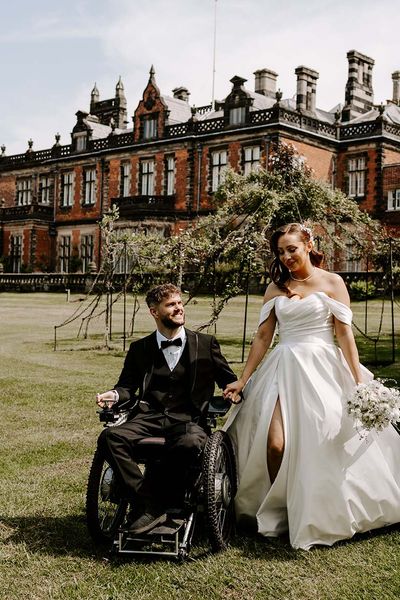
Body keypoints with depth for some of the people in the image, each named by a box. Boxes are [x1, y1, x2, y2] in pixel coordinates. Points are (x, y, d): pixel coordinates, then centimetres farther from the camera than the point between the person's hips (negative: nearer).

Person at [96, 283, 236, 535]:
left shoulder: (206, 344, 14)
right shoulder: (140, 349, 18)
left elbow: (229, 381, 17)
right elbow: (127, 386, 19)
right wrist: (114, 395, -4)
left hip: (189, 419, -2)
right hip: (148, 417, 2)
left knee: (191, 444, -37)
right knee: (110, 437, -27)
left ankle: (152, 505, -19)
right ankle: (149, 504, -22)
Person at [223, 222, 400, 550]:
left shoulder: (332, 282, 2)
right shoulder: (275, 288, 11)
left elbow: (345, 334, -2)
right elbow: (263, 337, 11)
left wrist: (359, 383, -8)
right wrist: (243, 380, 7)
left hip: (322, 369, -2)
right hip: (285, 369, 2)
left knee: (325, 442, -4)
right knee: (275, 444, -11)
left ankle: (319, 515, 18)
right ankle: (280, 512, 10)